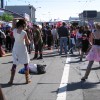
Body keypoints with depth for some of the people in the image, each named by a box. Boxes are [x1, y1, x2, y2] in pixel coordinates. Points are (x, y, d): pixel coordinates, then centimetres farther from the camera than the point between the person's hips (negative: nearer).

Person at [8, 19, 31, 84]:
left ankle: (11, 80, 12)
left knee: (14, 64, 13)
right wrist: (29, 41, 13)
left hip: (15, 49, 4)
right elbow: (28, 42, -10)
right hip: (22, 49, -4)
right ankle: (27, 79, 15)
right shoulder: (24, 32, -18)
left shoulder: (14, 30, -8)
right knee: (26, 64, 11)